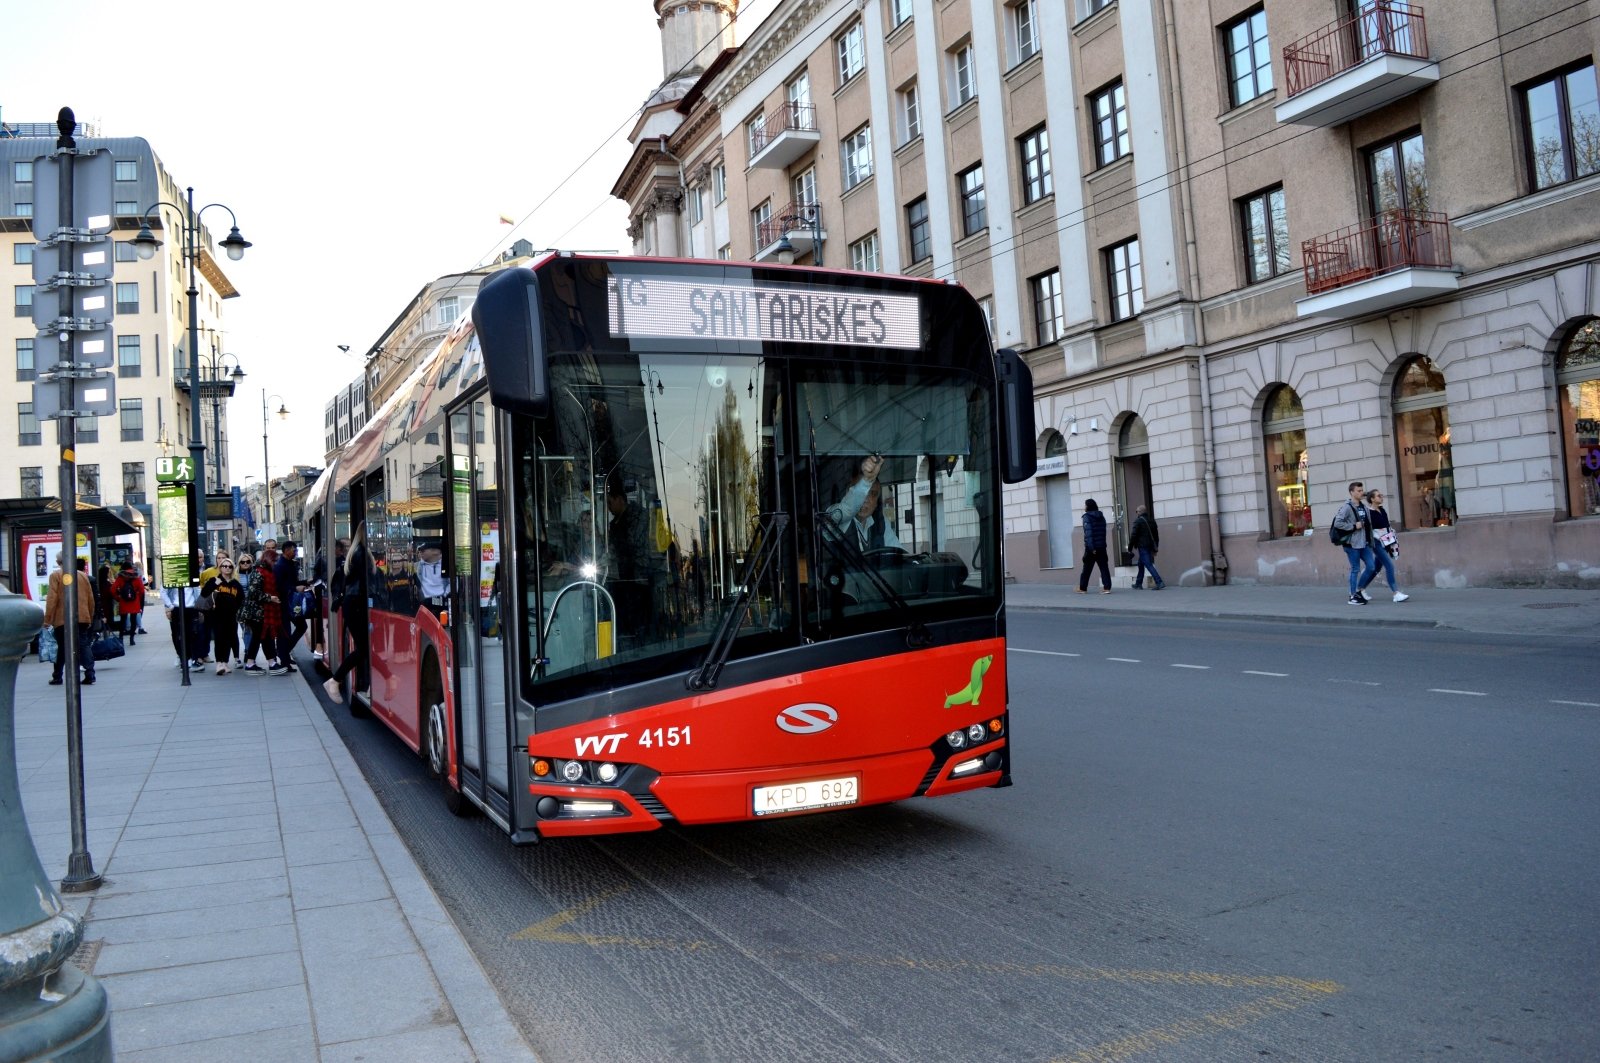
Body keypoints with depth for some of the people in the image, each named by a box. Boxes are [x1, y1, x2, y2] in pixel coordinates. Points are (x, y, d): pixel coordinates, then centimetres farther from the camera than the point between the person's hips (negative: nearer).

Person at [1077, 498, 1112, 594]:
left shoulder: (1087, 517, -7)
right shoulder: (1101, 516, 11)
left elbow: (1088, 533, -15)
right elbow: (1103, 531, 11)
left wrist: (1091, 547, -18)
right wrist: (1102, 543, 13)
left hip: (1091, 547, -5)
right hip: (1102, 547, 5)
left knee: (1087, 568, 6)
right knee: (1104, 567, 2)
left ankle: (1083, 588, 14)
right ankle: (1107, 587, -7)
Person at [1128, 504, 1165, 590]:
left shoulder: (1138, 521, -11)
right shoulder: (1152, 520, 12)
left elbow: (1134, 535, -13)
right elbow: (1156, 534, 17)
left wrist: (1130, 546, -4)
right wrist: (1155, 547, 21)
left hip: (1142, 546, -8)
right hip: (1150, 546, 8)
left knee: (1148, 564, -10)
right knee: (1141, 564, 18)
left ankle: (1159, 582, -20)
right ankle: (1138, 584, 24)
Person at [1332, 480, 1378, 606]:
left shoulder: (1363, 506, 12)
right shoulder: (1347, 507, -12)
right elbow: (1337, 523, -20)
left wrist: (1370, 539, 15)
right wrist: (1354, 526, -17)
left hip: (1364, 543, 7)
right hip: (1352, 543, -7)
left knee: (1371, 567, 6)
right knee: (1355, 569, -1)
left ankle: (1358, 590, 20)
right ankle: (1353, 596, 8)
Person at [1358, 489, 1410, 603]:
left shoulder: (1383, 510, 12)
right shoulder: (1368, 512, -12)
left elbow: (1388, 526, 19)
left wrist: (1394, 541, 17)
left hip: (1385, 542, 8)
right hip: (1376, 542, -8)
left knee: (1376, 568, 12)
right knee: (1389, 565, -14)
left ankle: (1361, 589, 24)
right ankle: (1396, 593, -13)